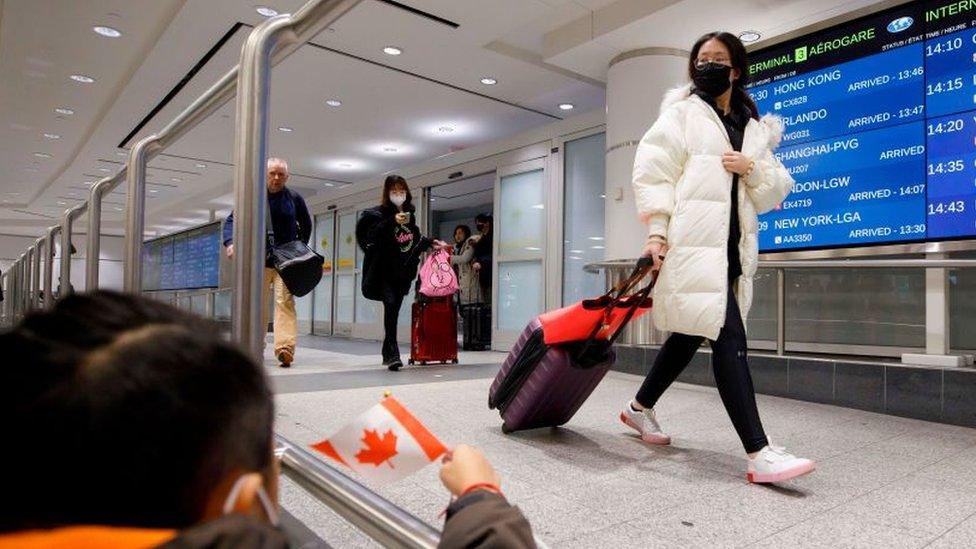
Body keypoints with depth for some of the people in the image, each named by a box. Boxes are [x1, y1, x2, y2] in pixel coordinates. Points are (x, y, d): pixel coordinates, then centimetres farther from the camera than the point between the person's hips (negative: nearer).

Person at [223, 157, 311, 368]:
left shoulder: (295, 199, 6)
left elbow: (306, 225, 21)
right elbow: (231, 221, 3)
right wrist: (230, 242, -17)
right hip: (260, 261, 1)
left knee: (285, 302, -15)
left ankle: (285, 349, -24)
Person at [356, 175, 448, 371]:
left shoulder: (409, 213, 12)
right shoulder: (378, 213, -4)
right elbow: (371, 236, -20)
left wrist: (432, 243, 21)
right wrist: (393, 221, -25)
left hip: (403, 271, 5)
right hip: (384, 271, -5)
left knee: (394, 310, 10)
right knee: (390, 304, -20)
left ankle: (388, 353, 21)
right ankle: (392, 353, -21)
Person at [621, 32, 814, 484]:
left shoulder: (756, 129, 20)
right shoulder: (680, 113, 7)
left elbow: (777, 192, 17)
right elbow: (652, 173, -4)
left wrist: (752, 168, -4)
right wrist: (657, 232, -15)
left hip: (731, 247, 7)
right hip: (693, 241, -6)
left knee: (690, 335, 14)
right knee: (729, 337, -15)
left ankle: (639, 408, 34)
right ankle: (759, 454, -13)